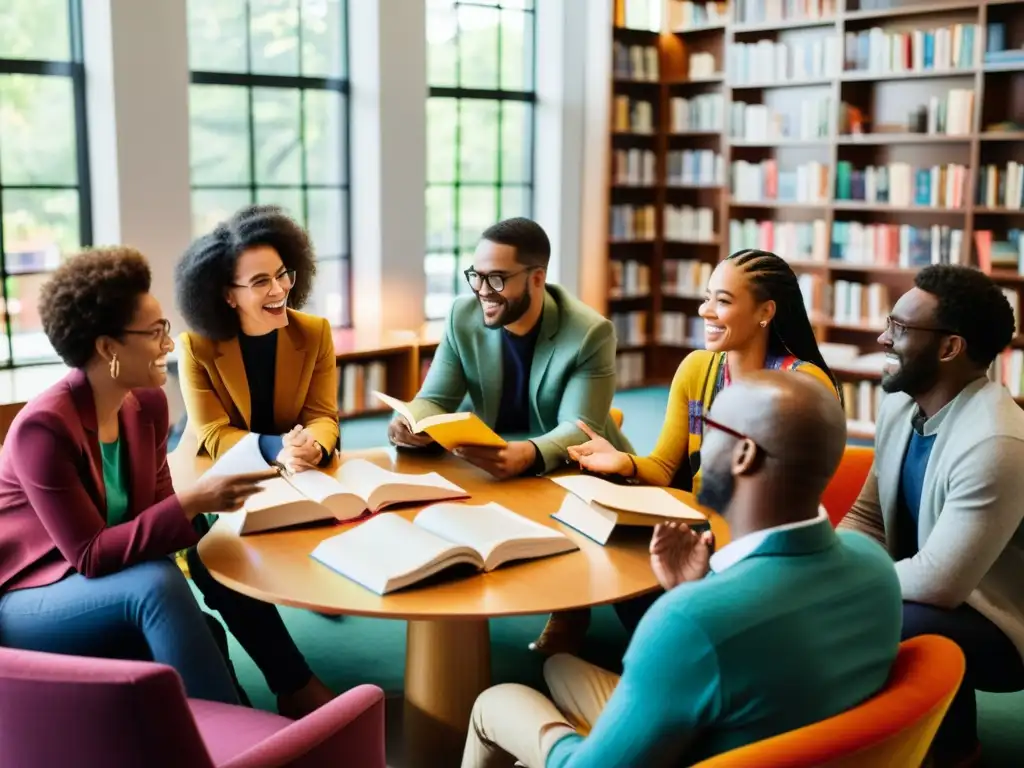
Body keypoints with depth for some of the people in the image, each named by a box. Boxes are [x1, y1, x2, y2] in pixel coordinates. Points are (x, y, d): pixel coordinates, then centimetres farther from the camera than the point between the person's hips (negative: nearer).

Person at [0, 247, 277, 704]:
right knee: (158, 584, -33)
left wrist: (206, 503, -20)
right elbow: (90, 555, -25)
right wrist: (192, 503, -33)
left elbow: (153, 510, 2)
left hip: (113, 595, 7)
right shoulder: (43, 427, -24)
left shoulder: (148, 404, -1)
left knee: (200, 636, -23)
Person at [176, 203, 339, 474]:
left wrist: (313, 448, -28)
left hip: (298, 473, 3)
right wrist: (277, 450, -30)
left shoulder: (316, 333, -4)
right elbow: (215, 435, -12)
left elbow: (322, 416, -5)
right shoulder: (196, 347, -11)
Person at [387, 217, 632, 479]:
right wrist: (411, 425, -28)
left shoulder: (589, 333, -18)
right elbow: (435, 400, -4)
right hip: (489, 469, 3)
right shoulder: (463, 316, -6)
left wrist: (529, 455, -44)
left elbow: (581, 430, -23)